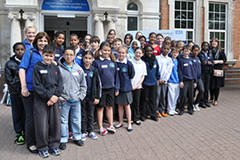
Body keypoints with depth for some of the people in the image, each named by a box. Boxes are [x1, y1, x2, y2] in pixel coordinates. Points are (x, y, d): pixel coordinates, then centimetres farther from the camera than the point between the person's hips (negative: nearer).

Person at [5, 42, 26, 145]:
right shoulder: (9, 64, 1)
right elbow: (8, 80, -1)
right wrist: (19, 91, -6)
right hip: (15, 93, -1)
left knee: (26, 113, 6)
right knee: (17, 114, 7)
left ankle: (26, 132, 22)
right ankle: (19, 134, 21)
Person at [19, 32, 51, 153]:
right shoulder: (30, 53, 1)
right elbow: (22, 69, -7)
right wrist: (24, 87, -14)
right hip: (30, 90, -4)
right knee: (31, 117, 4)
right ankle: (30, 143, 20)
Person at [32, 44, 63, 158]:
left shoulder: (56, 68, 9)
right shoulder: (37, 68, -2)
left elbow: (60, 84, 6)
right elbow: (37, 85, -8)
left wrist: (55, 96, -9)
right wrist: (49, 96, -14)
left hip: (55, 100, 3)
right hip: (41, 101, -3)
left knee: (55, 123, 8)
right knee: (42, 125, 2)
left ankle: (54, 145, 25)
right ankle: (42, 148, 20)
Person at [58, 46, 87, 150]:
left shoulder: (79, 69, 5)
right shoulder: (59, 69, -5)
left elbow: (83, 85, 12)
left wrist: (81, 96, 4)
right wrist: (58, 97, -8)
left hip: (76, 100, 3)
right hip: (64, 101, -2)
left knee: (77, 120, 12)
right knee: (63, 121, 6)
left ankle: (77, 137, 30)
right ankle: (63, 139, 22)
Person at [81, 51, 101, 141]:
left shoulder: (94, 70, 1)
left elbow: (98, 84, 3)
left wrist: (97, 97, -1)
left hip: (91, 96, 1)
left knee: (91, 115, 12)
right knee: (83, 115, 9)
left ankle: (90, 131, 26)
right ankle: (84, 132, 21)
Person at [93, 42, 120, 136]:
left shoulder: (113, 62, 5)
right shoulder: (96, 62, -7)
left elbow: (116, 75, 9)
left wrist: (117, 88, 8)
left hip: (111, 88, 4)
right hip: (101, 88, -3)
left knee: (110, 107, 14)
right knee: (100, 108, 7)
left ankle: (111, 125, 27)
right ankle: (101, 127, 19)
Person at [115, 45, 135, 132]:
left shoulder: (129, 63, -10)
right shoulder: (115, 63, -2)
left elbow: (132, 75, 1)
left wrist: (125, 79, 2)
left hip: (126, 87, -3)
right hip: (117, 87, 3)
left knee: (127, 106, 7)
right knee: (120, 105, 14)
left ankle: (129, 124, 20)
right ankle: (120, 122, 29)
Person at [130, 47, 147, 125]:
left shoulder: (143, 63, 6)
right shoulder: (130, 62, -5)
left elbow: (143, 76, 7)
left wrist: (137, 85, -4)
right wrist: (131, 85, -9)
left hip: (138, 86, 3)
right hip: (130, 86, -3)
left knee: (136, 103, 9)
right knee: (130, 103, 4)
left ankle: (136, 118, 20)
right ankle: (130, 118, 17)